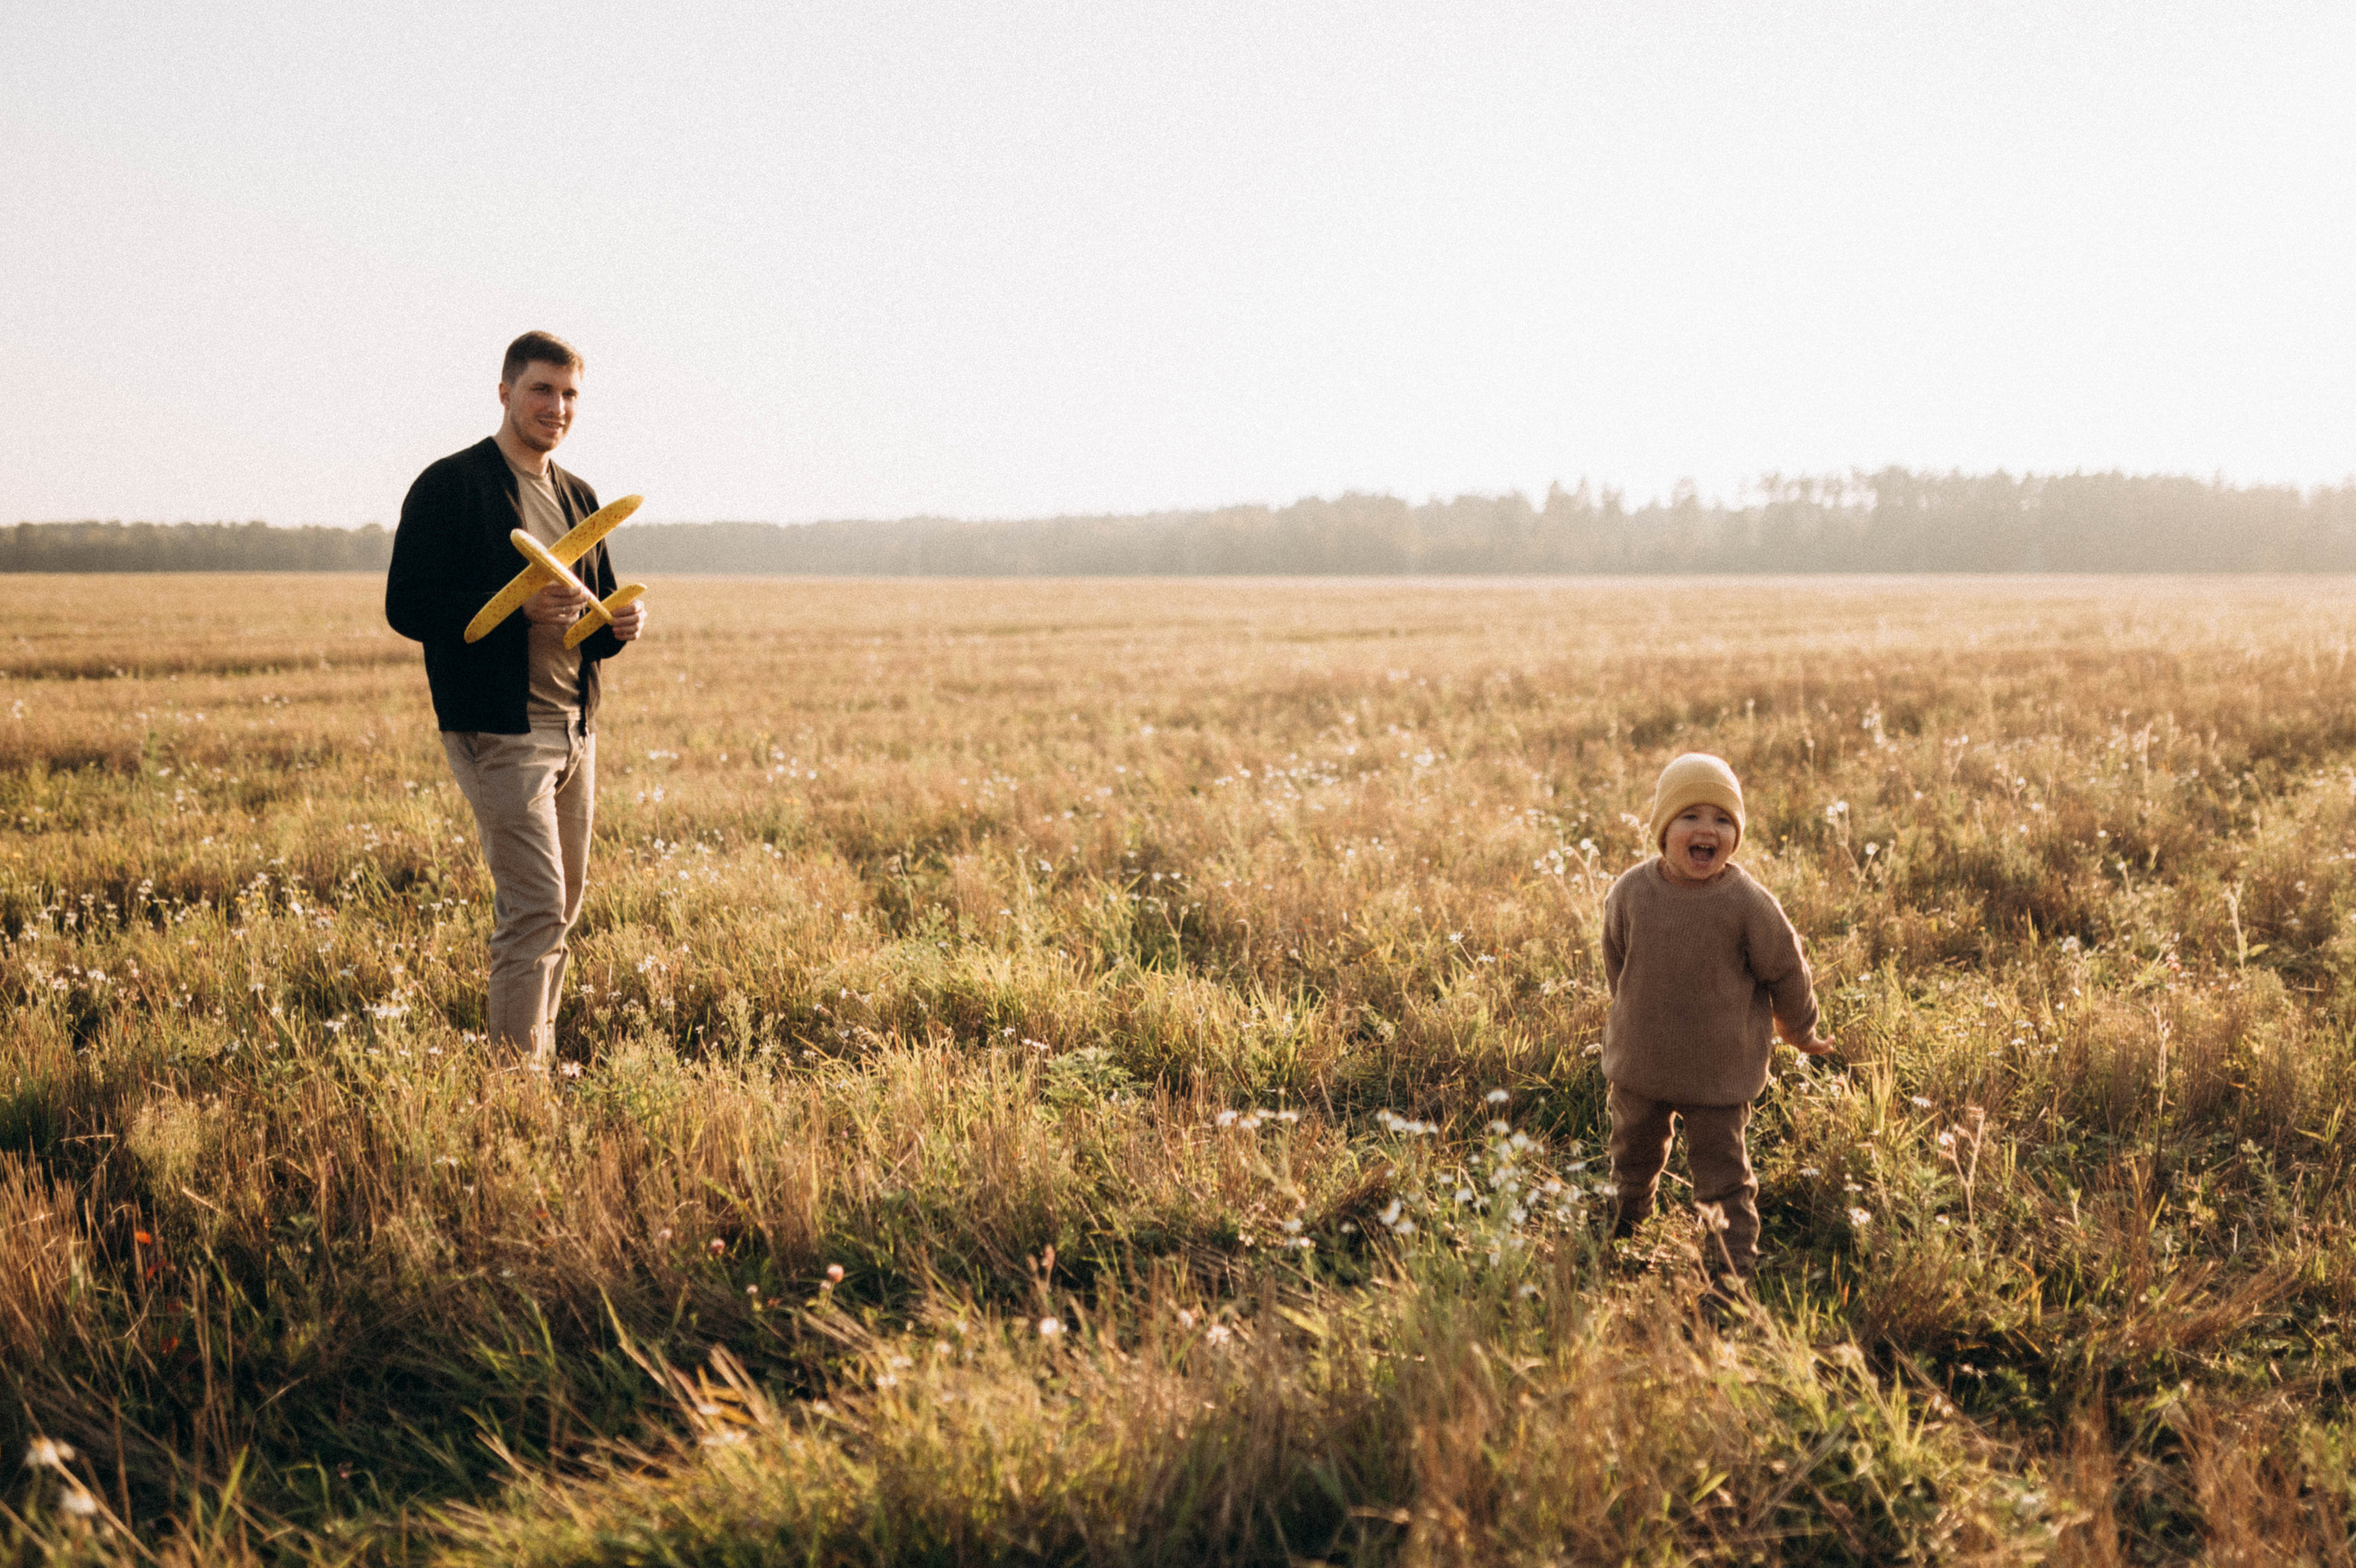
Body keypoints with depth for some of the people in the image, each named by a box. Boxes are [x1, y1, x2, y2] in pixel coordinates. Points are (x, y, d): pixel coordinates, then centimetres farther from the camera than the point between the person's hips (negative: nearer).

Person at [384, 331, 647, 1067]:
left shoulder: (577, 497, 17)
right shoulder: (451, 487, -6)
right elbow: (407, 606, -12)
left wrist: (621, 624, 0)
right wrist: (519, 610, -23)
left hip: (574, 725, 8)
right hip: (501, 729, -8)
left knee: (560, 910, 11)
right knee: (535, 909, -12)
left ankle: (538, 1058, 21)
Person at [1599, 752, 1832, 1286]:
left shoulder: (1748, 904, -20)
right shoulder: (1630, 892, -12)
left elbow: (1787, 972, -5)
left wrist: (1802, 1033, 8)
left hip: (1720, 1074, -4)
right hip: (1639, 1063, 4)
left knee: (1723, 1176, 3)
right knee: (1634, 1155, 26)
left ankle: (1735, 1270, 14)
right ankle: (1624, 1227, 51)